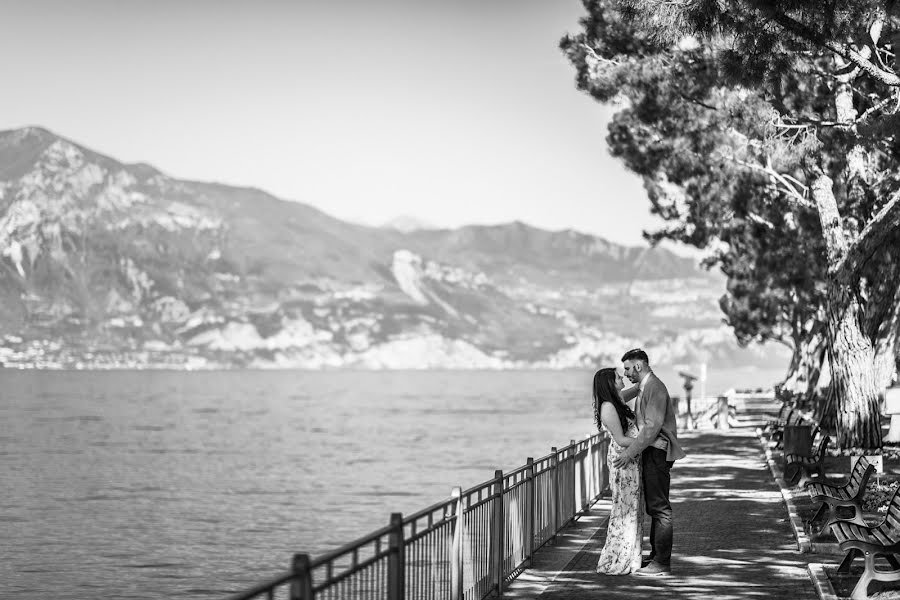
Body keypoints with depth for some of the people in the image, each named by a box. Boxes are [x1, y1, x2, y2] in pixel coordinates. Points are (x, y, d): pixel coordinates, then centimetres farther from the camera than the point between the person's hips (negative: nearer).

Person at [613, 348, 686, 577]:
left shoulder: (654, 388, -16)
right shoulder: (643, 386, 16)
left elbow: (652, 427, -22)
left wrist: (630, 452, -23)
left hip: (657, 452, -10)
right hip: (650, 452, 10)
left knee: (659, 508, -9)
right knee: (654, 508, 14)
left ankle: (662, 563, -7)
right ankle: (656, 557, 20)